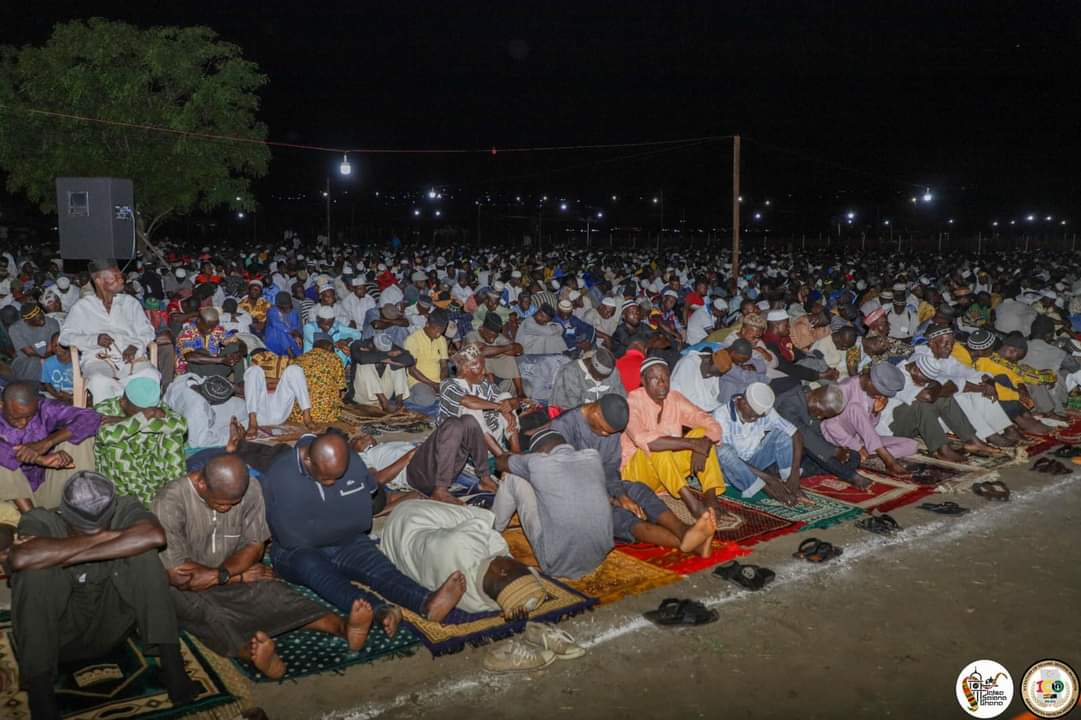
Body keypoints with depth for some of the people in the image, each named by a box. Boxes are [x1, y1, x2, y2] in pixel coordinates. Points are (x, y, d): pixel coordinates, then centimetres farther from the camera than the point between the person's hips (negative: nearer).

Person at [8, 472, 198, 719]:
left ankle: (170, 663, -22)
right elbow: (20, 559, -37)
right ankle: (39, 688, -26)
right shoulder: (43, 521, -14)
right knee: (34, 570, -27)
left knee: (142, 552, -23)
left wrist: (69, 557, -30)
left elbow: (155, 536, -34)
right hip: (60, 634, -1)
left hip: (110, 628, 1)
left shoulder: (124, 510, -11)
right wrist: (99, 537, -29)